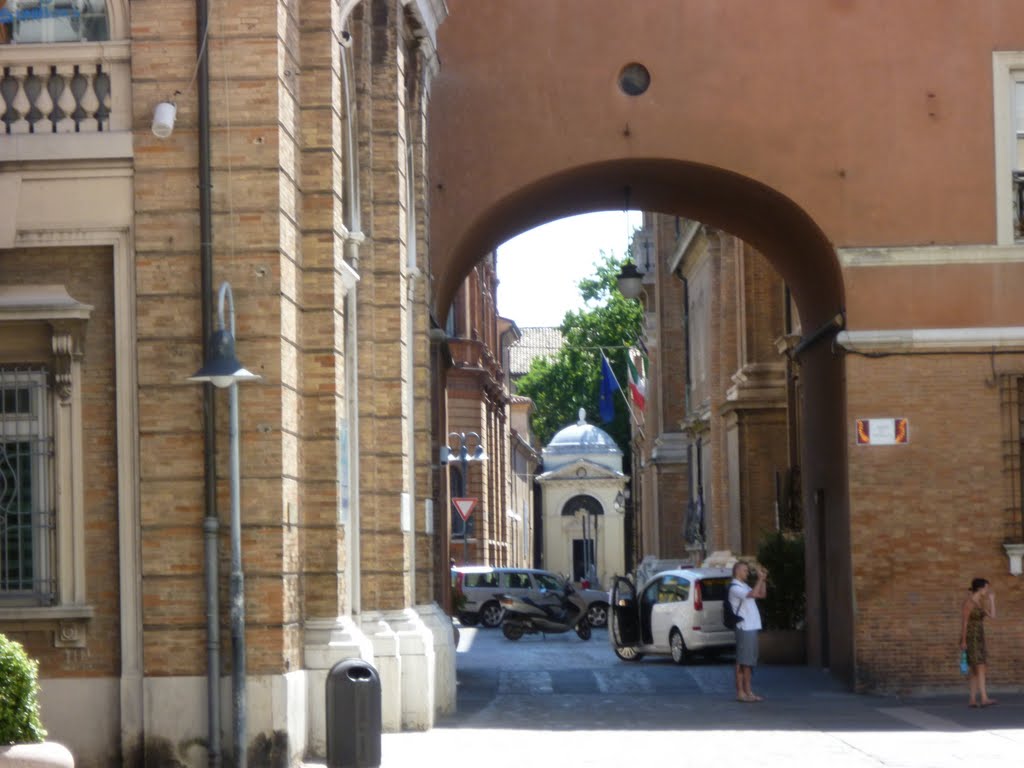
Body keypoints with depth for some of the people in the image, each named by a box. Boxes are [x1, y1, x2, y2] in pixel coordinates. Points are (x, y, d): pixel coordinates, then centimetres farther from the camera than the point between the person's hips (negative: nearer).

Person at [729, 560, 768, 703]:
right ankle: (740, 692, -6)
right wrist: (760, 578, -20)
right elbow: (753, 594, -26)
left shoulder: (744, 587, 20)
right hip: (744, 628, -10)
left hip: (751, 627, 10)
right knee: (742, 661, -8)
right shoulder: (735, 588, -12)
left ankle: (748, 691, 13)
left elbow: (762, 594, 20)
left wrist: (763, 579, 9)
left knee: (749, 661, 10)